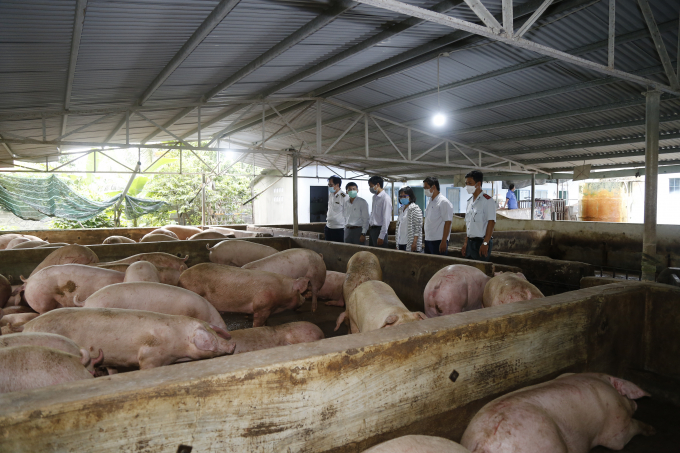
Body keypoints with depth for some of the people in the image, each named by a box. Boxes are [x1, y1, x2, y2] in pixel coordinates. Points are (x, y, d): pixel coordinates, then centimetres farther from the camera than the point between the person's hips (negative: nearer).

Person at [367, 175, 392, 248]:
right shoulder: (374, 197, 12)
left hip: (379, 229, -8)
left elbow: (386, 219, -17)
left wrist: (381, 236, -19)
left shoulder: (385, 198, -14)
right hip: (372, 229, 8)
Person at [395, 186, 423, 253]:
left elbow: (418, 228, -13)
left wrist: (414, 242, -19)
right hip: (401, 243, 7)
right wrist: (397, 244, 16)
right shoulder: (401, 209, 15)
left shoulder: (415, 209, -8)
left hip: (410, 244, -7)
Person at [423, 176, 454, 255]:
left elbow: (447, 223, -15)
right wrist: (426, 240, 17)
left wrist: (444, 241, -19)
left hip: (438, 241, -8)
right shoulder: (430, 203, 16)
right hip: (428, 240, 8)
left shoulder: (443, 202, -10)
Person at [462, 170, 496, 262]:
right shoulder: (469, 201, 15)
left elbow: (491, 222, -15)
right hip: (470, 242, 8)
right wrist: (465, 243, 16)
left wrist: (485, 243, -20)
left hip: (481, 242, -7)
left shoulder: (487, 200, -9)